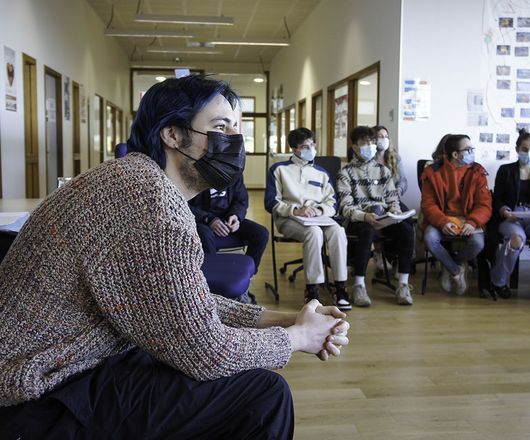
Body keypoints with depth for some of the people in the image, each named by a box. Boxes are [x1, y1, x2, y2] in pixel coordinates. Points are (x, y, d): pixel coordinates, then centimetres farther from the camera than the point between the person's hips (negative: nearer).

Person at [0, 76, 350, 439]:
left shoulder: (139, 178, 8)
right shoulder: (153, 199, -26)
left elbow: (194, 303, 10)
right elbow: (204, 351, -23)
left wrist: (281, 319, 1)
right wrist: (296, 337, -7)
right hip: (48, 400, -10)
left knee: (249, 377, 16)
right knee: (264, 394, -12)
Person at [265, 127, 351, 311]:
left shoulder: (321, 173, 23)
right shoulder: (279, 169, 11)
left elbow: (332, 204, 14)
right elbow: (271, 203, 1)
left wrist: (320, 210, -10)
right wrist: (296, 210, -14)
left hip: (319, 218, 3)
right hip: (288, 219, -3)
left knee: (338, 231, -31)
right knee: (314, 232, -37)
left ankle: (340, 287, -27)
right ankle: (312, 289, -31)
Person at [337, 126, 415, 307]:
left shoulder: (383, 170, 21)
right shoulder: (346, 172, 7)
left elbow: (393, 200, 17)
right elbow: (346, 207, -5)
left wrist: (395, 213, -6)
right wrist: (365, 216, -23)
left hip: (383, 219, 4)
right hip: (358, 220, -4)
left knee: (406, 229, -27)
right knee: (368, 231, -38)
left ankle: (403, 284, -22)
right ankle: (359, 286, -31)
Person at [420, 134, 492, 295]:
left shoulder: (477, 172, 1)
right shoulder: (433, 172, -2)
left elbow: (484, 205, -3)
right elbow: (428, 204, -6)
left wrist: (472, 222, -24)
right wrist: (443, 222, -25)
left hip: (468, 219, 1)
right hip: (441, 219, -1)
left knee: (478, 243, -29)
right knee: (430, 238, -31)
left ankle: (449, 266, 4)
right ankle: (456, 271, -4)